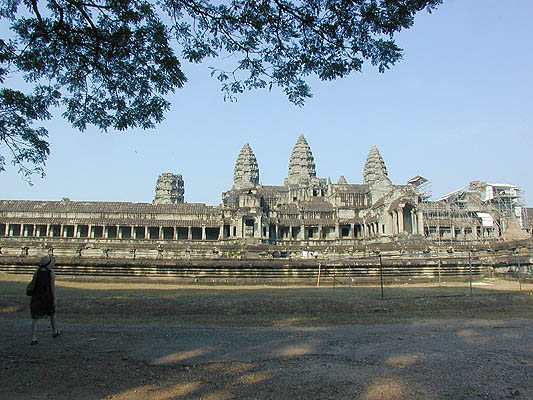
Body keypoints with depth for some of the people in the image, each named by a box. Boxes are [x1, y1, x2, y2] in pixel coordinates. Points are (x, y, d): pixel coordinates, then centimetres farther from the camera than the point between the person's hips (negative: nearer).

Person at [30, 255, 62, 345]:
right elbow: (53, 286, -13)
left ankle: (33, 339, -1)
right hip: (48, 297, -2)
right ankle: (55, 332, 35)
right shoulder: (52, 273, -12)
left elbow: (34, 284, 4)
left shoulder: (37, 272, -2)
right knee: (52, 314, 20)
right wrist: (55, 298, -8)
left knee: (34, 318, 5)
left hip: (37, 297, 2)